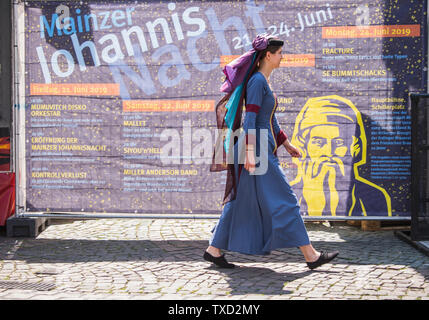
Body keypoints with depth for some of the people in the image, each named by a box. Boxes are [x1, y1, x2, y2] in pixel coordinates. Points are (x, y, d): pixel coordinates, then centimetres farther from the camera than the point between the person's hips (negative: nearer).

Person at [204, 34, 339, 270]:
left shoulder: (264, 81, 18)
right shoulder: (257, 81, -13)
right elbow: (250, 118, -20)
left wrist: (286, 144, 27)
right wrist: (250, 152, -26)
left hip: (263, 149, 10)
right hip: (257, 148, -10)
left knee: (242, 202, 11)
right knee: (283, 200, -6)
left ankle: (213, 250, 16)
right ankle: (310, 255, 1)